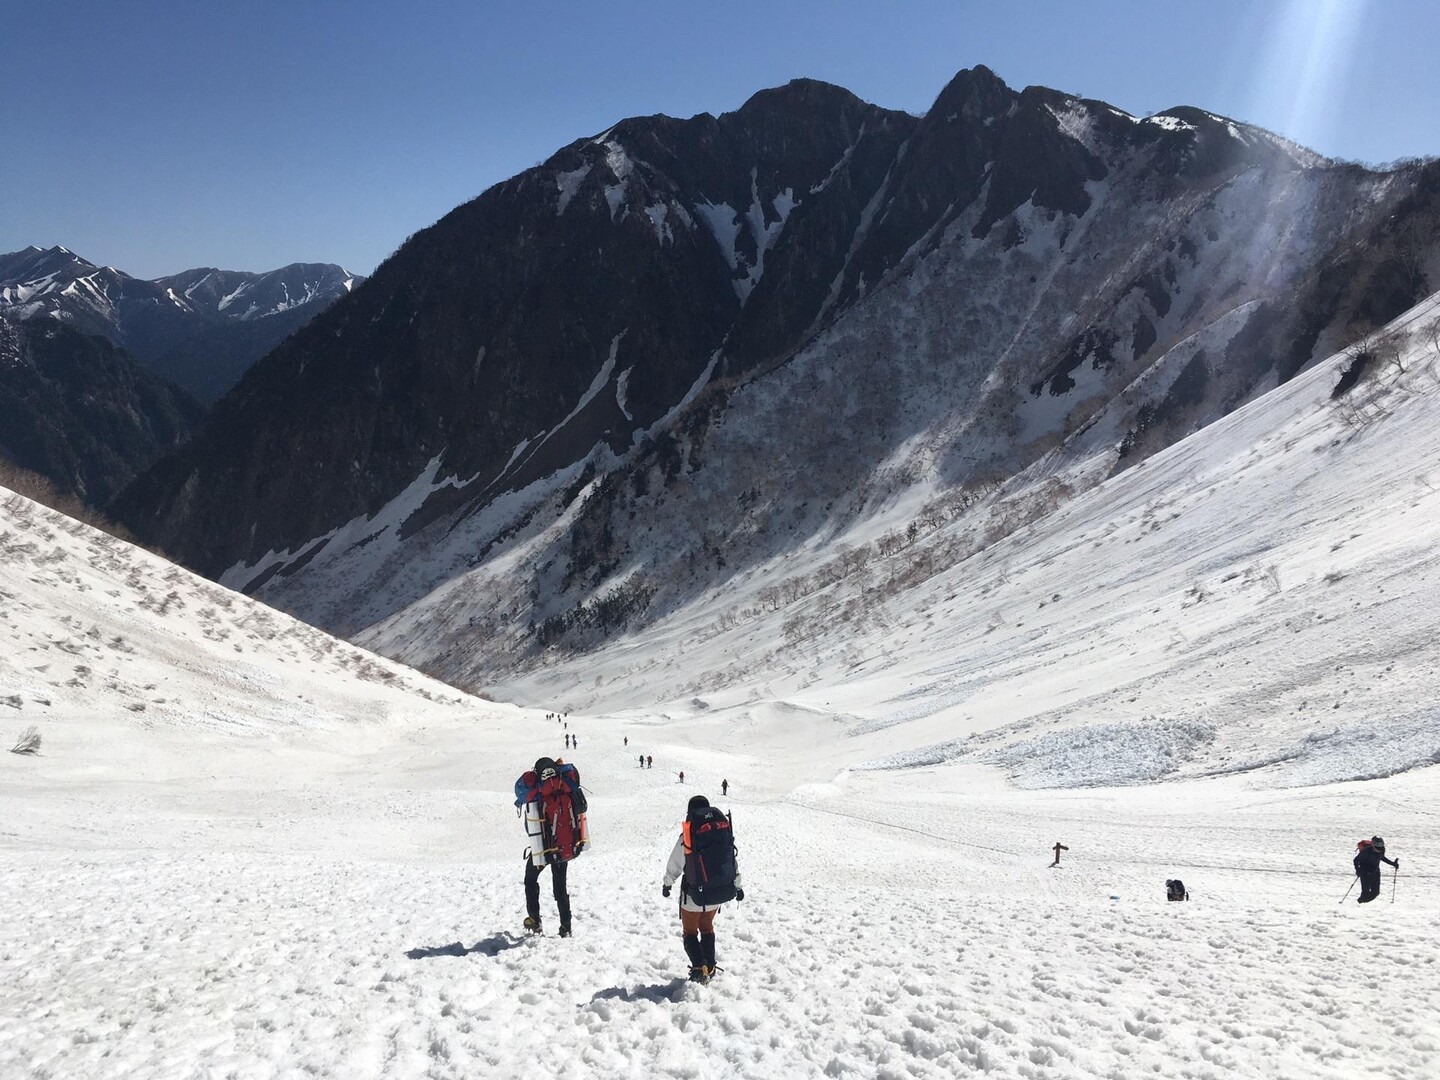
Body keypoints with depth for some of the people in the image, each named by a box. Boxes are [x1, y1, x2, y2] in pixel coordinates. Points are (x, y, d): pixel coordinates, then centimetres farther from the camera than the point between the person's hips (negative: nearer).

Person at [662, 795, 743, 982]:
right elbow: (733, 860, 4)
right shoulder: (723, 829, -6)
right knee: (707, 927, 26)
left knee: (690, 931, 14)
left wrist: (667, 884, 15)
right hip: (721, 893, 4)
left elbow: (674, 865, -5)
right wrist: (737, 886, 17)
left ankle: (699, 968, -2)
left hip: (695, 896, -4)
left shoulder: (686, 838, -18)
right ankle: (710, 967, 24)